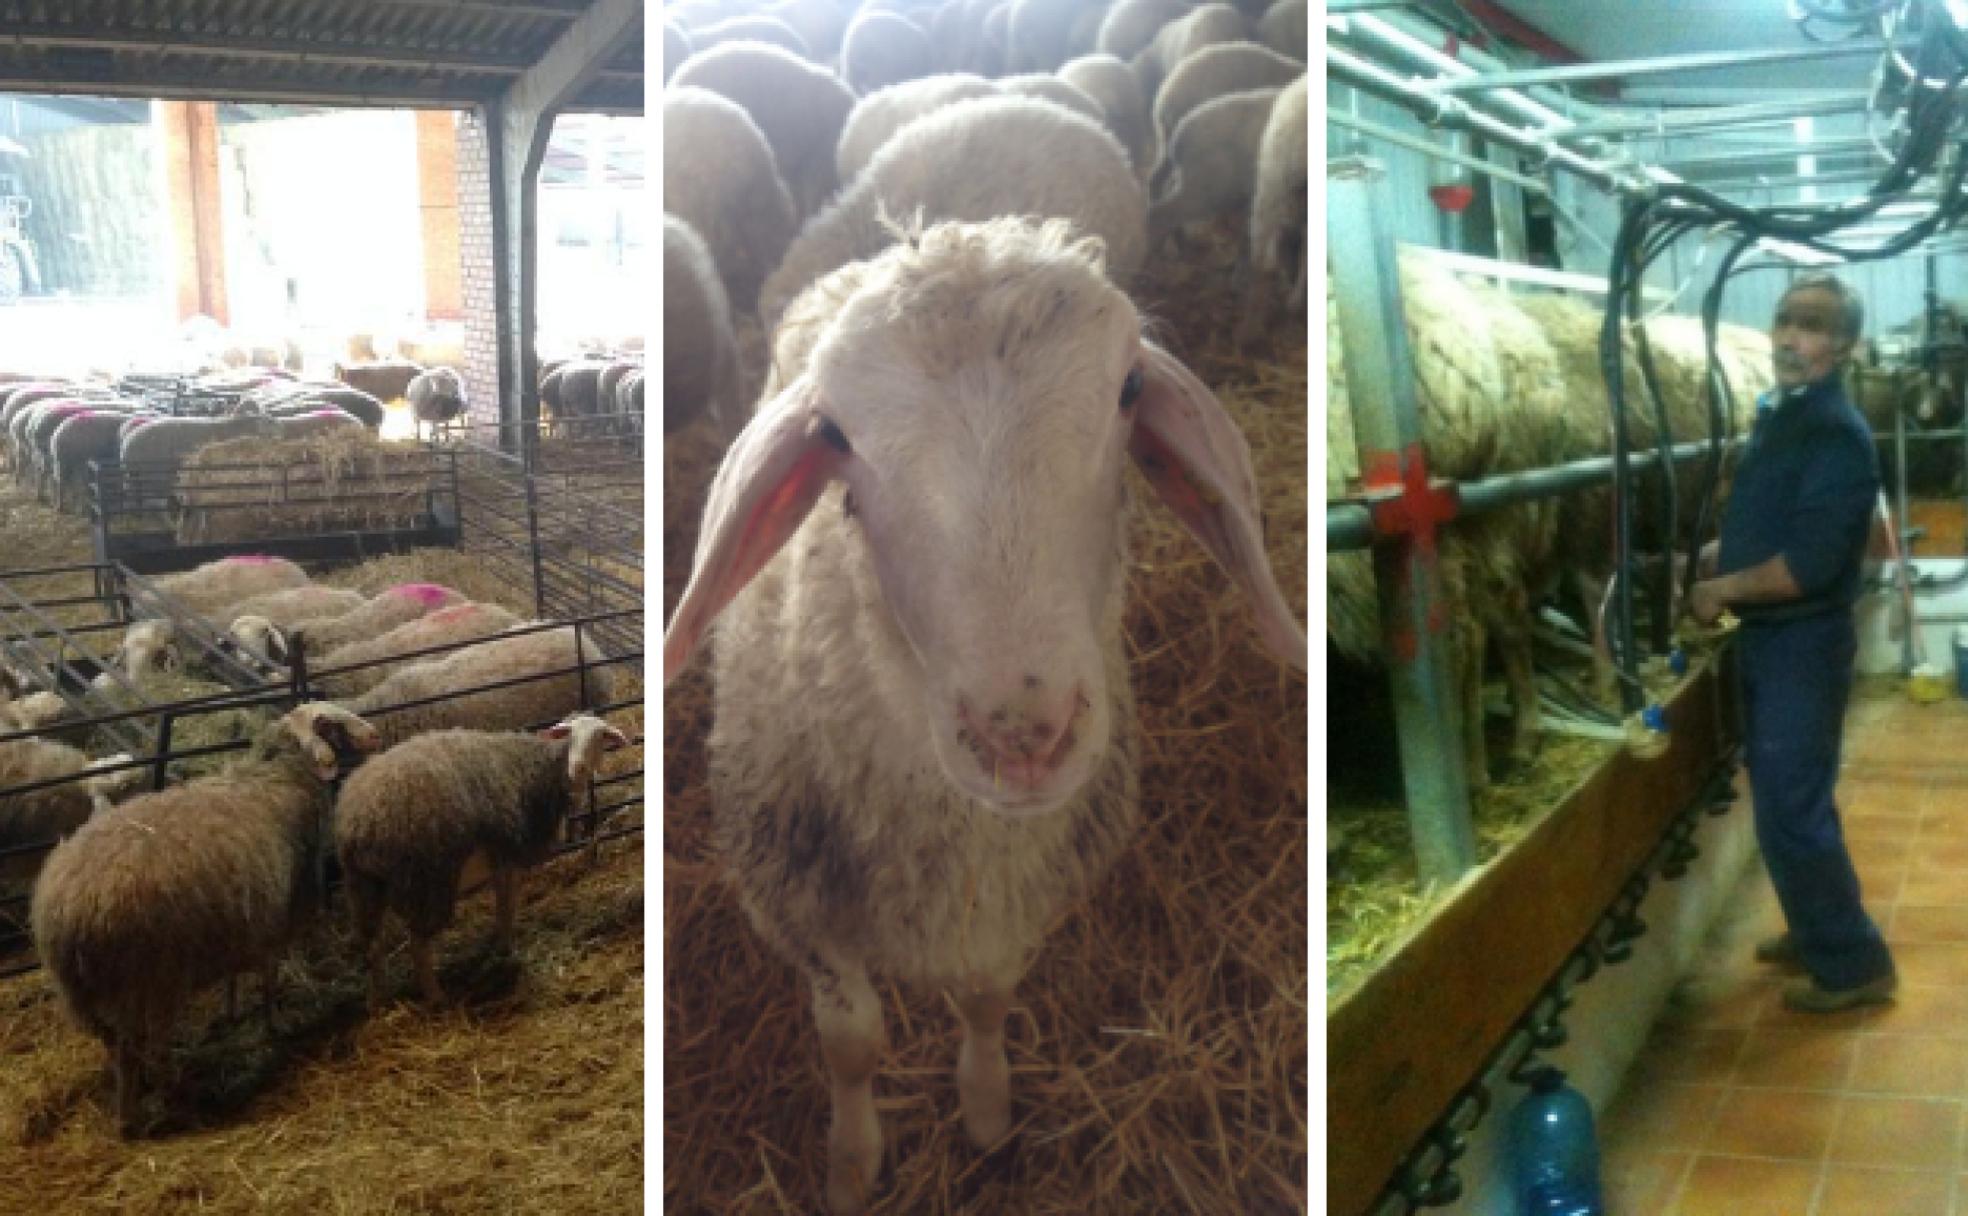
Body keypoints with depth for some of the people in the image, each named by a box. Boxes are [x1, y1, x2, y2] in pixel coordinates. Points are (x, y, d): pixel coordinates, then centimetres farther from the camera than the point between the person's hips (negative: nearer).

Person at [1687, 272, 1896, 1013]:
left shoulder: (1839, 434, -20)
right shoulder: (1779, 415, 8)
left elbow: (1806, 566, -27)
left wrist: (1722, 589, -14)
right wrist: (1708, 557, 7)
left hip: (1804, 644, -9)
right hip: (1766, 639, 9)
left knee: (1791, 812, -3)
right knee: (1786, 799, 19)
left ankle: (1854, 965, 11)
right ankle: (1817, 933, 35)